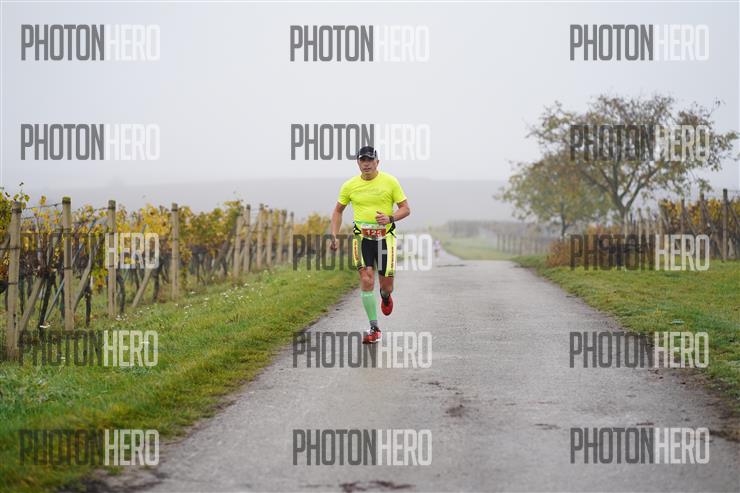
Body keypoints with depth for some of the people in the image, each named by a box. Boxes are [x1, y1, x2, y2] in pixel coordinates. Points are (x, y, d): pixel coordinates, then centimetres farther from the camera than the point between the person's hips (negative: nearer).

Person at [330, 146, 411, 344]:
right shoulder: (349, 186, 2)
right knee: (366, 281, -12)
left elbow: (405, 208, 1)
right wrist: (334, 235, 4)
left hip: (385, 237, 0)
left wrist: (390, 218, -18)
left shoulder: (390, 181, -3)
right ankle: (374, 329, -4)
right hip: (362, 238, 1)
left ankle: (385, 296, 43)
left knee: (386, 285, 2)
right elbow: (338, 211, 15)